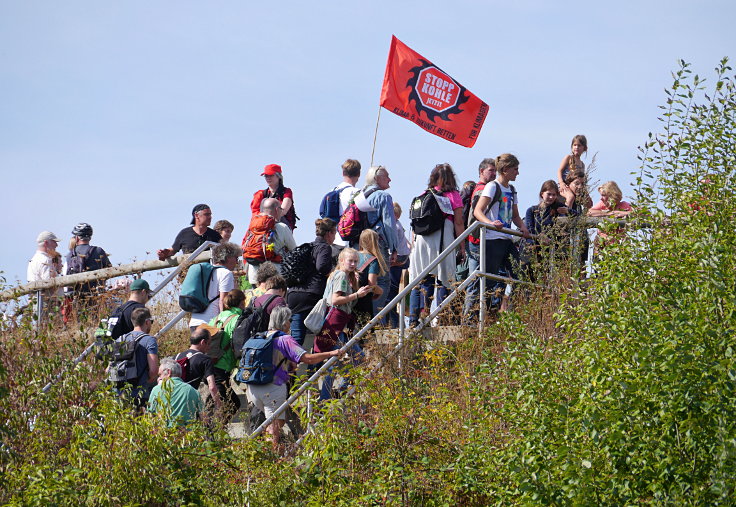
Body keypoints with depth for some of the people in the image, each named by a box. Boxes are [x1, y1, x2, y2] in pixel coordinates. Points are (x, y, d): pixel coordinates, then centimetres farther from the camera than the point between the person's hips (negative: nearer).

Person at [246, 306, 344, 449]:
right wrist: (331, 354, -12)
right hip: (273, 388, -7)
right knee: (276, 426, -3)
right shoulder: (284, 339, -10)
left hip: (252, 388, 7)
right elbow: (308, 358, -18)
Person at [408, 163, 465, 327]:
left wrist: (413, 244, 16)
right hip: (443, 241, -3)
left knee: (420, 282, 5)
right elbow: (458, 223, -1)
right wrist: (462, 246, 4)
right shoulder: (453, 196, 2)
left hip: (421, 240, 3)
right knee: (443, 282, -1)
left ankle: (413, 320, 3)